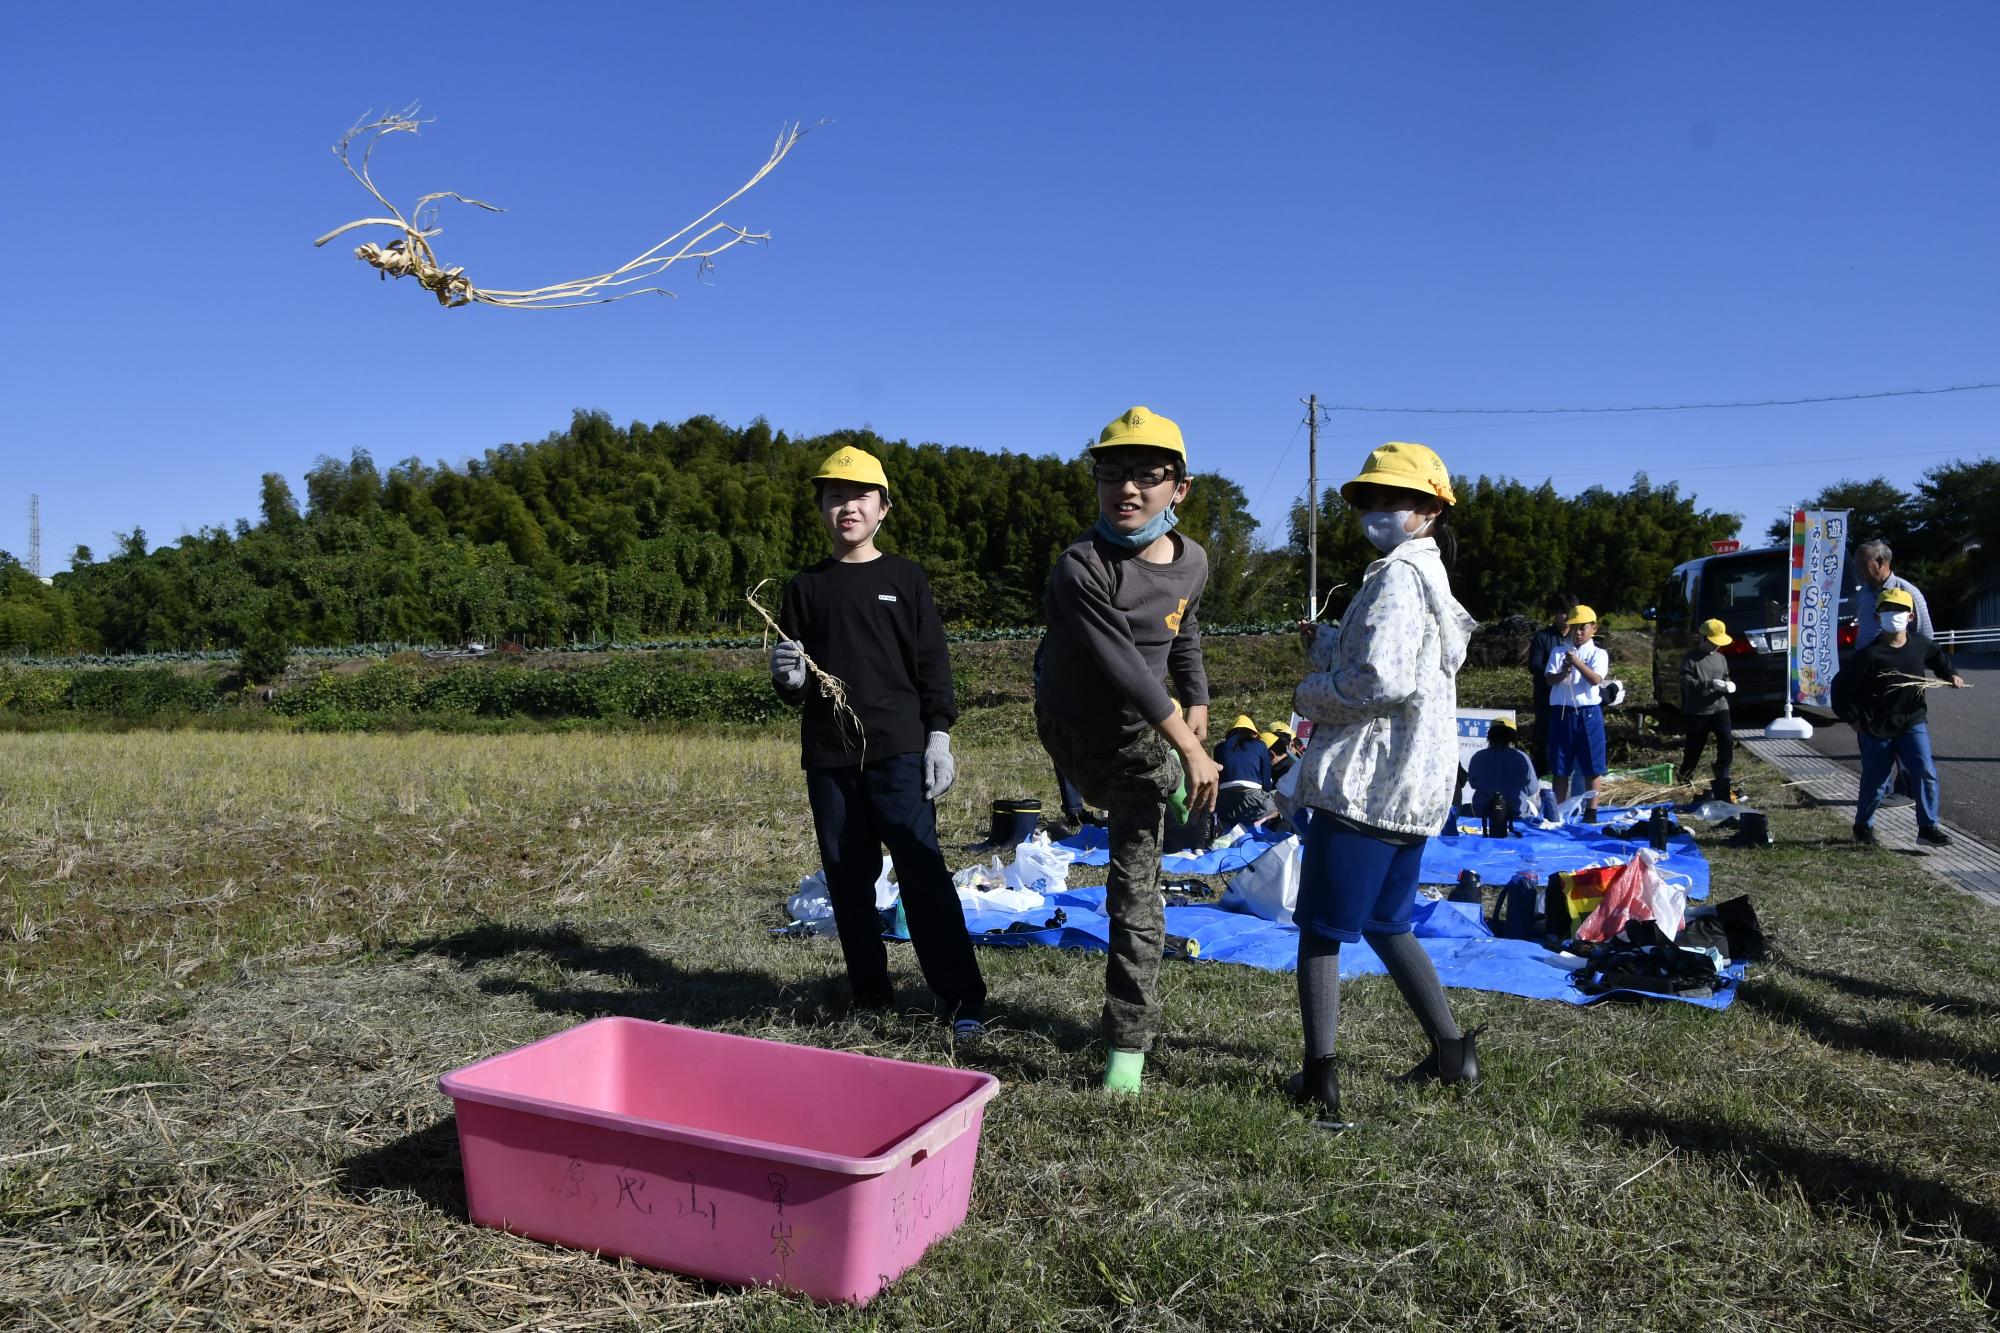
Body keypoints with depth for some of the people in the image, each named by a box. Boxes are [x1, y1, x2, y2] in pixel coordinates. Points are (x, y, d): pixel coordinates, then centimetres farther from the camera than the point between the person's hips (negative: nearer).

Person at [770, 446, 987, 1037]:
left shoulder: (905, 579, 6)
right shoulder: (806, 586, 11)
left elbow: (932, 665, 3)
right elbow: (792, 684, 14)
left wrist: (938, 734, -5)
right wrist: (788, 677, -9)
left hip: (899, 750, -3)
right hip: (828, 755, 3)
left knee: (922, 873, -7)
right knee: (847, 880, 7)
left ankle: (963, 998, -1)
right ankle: (871, 996, 18)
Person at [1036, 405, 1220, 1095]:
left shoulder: (1191, 564, -9)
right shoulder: (1082, 568, -29)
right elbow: (1125, 670, -29)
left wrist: (1197, 704, 16)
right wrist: (1189, 751, -24)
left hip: (1138, 735, 3)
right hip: (1070, 729, -3)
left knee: (1134, 890, 7)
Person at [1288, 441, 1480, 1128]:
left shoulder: (1400, 575, -13)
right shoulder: (1430, 577, 19)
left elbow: (1381, 681, -24)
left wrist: (1309, 693, -9)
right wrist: (1323, 644, 9)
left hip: (1365, 783, -10)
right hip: (1412, 788, 10)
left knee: (1320, 929, -1)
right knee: (1384, 923, 21)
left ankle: (1320, 1080, 1)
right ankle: (1451, 1050, 25)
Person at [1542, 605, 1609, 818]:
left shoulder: (1598, 654, 2)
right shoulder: (1558, 652, 8)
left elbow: (1596, 679, -14)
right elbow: (1549, 679, -2)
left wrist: (1577, 662, -27)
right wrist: (1562, 673, -23)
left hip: (1588, 712, -2)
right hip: (1561, 712, 2)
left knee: (1592, 765, 2)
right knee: (1559, 766, 7)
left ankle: (1591, 811, 12)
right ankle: (1558, 809, 16)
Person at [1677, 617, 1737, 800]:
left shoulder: (1721, 658, 12)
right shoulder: (1690, 658, -7)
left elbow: (1725, 677, 24)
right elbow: (1686, 682, -17)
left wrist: (1728, 685, -1)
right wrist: (1710, 684, -29)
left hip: (1720, 708, 4)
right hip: (1697, 711, -4)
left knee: (1727, 742, -14)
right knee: (1694, 746, 6)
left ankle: (1721, 783, -7)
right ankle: (1684, 777, 31)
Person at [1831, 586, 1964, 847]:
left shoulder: (1920, 645, -3)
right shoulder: (1868, 655, -18)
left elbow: (1937, 657, 23)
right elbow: (1840, 687, -12)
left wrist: (1950, 674, 8)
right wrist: (1852, 718, -9)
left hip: (1912, 723, 3)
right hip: (1875, 729, -3)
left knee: (1926, 773, -8)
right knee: (1875, 783, 8)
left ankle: (1928, 827, 3)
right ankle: (1863, 825, 30)